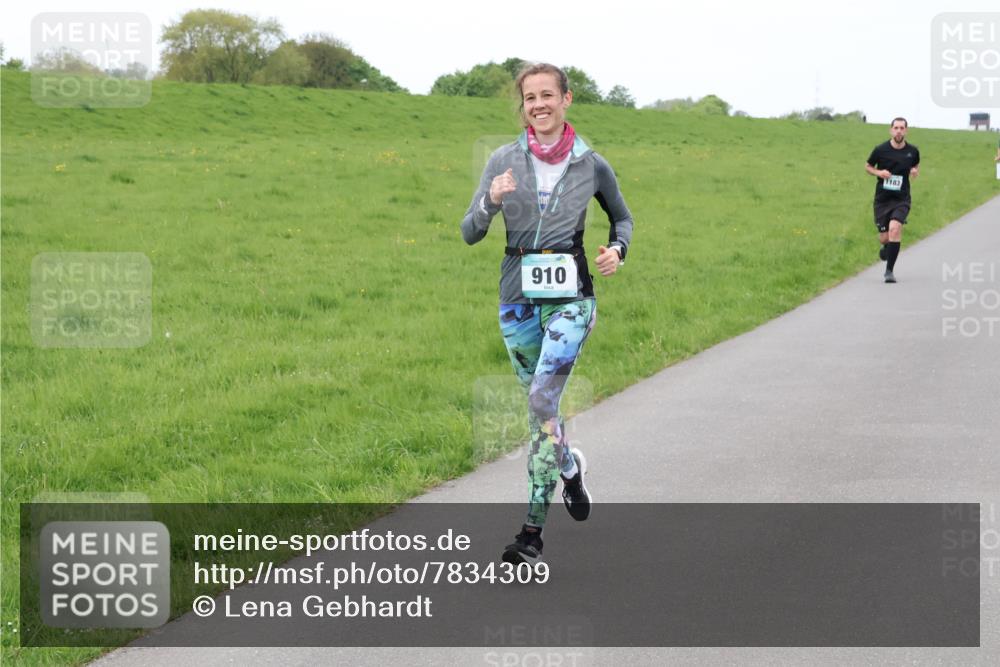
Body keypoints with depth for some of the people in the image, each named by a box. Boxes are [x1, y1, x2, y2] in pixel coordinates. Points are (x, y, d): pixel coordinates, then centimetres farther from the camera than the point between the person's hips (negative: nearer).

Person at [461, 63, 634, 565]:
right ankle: (569, 467, 45)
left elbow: (621, 217, 18)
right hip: (518, 296, 3)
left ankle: (533, 530, -12)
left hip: (570, 296, -3)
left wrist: (618, 250, -3)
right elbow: (469, 233, 0)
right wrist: (492, 201, -20)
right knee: (540, 403, 12)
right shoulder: (504, 161, 1)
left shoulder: (591, 164, 0)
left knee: (542, 398, -16)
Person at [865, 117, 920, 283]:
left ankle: (889, 270, -15)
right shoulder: (881, 150, -5)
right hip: (882, 199, 1)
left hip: (901, 199, 0)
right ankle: (886, 247, 43)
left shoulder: (912, 151, 0)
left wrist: (916, 172, -3)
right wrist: (878, 173, -12)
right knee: (884, 238, 2)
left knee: (895, 228, -24)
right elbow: (868, 166, 9)